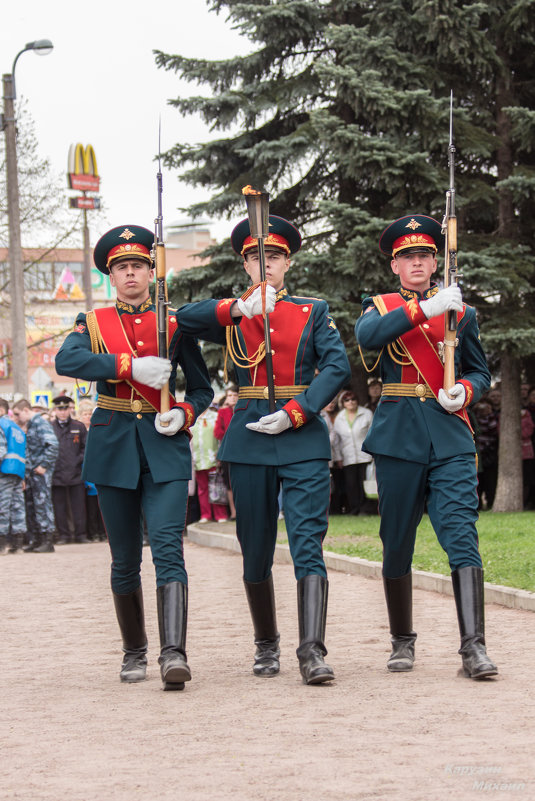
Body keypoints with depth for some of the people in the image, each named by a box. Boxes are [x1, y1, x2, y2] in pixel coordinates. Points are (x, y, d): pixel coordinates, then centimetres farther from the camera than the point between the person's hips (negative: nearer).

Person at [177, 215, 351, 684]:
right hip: (249, 439, 2)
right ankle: (267, 645, 24)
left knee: (308, 544, -13)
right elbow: (185, 319, -7)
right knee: (256, 552, 8)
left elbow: (338, 367, -3)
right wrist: (240, 308, -18)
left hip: (303, 438, -2)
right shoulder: (232, 316, 11)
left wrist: (294, 413, -14)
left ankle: (313, 652, -20)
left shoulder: (314, 312, 9)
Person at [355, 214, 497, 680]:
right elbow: (367, 336, -14)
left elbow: (480, 371, 18)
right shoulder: (381, 307, 10)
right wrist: (425, 309, -22)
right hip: (398, 435, 0)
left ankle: (474, 646, -18)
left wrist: (465, 392, -5)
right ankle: (403, 642, 21)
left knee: (461, 533, -13)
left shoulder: (460, 312, 13)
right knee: (397, 543, 6)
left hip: (451, 436, 0)